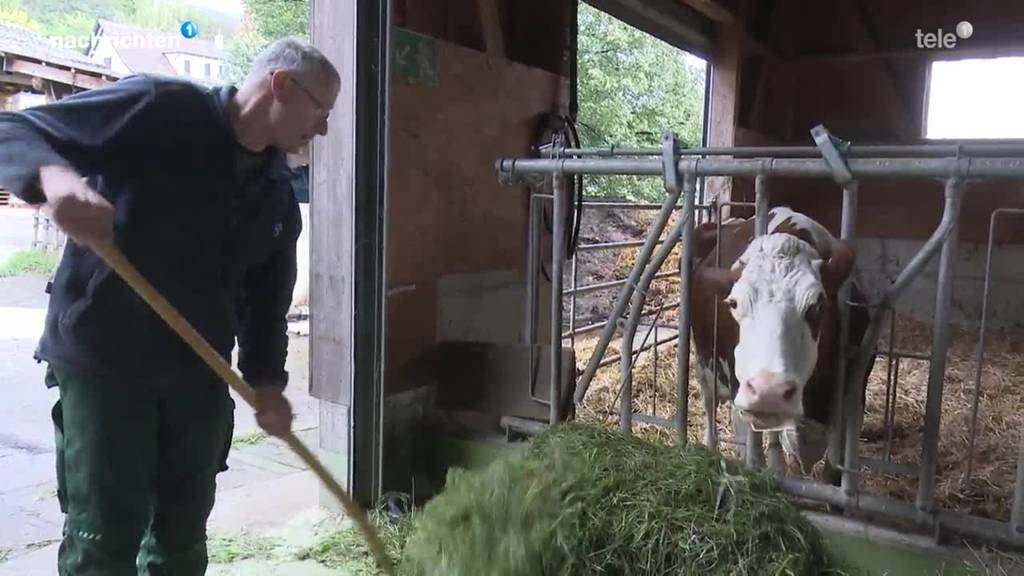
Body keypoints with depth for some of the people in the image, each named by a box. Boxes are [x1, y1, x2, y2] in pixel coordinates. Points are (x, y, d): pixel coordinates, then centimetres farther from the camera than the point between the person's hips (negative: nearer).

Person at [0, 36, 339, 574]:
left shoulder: (279, 197, 8)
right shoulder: (159, 107, -10)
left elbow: (267, 299, 12)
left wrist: (267, 380, -1)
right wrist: (56, 177, -34)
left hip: (200, 373, 6)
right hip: (101, 359, -6)